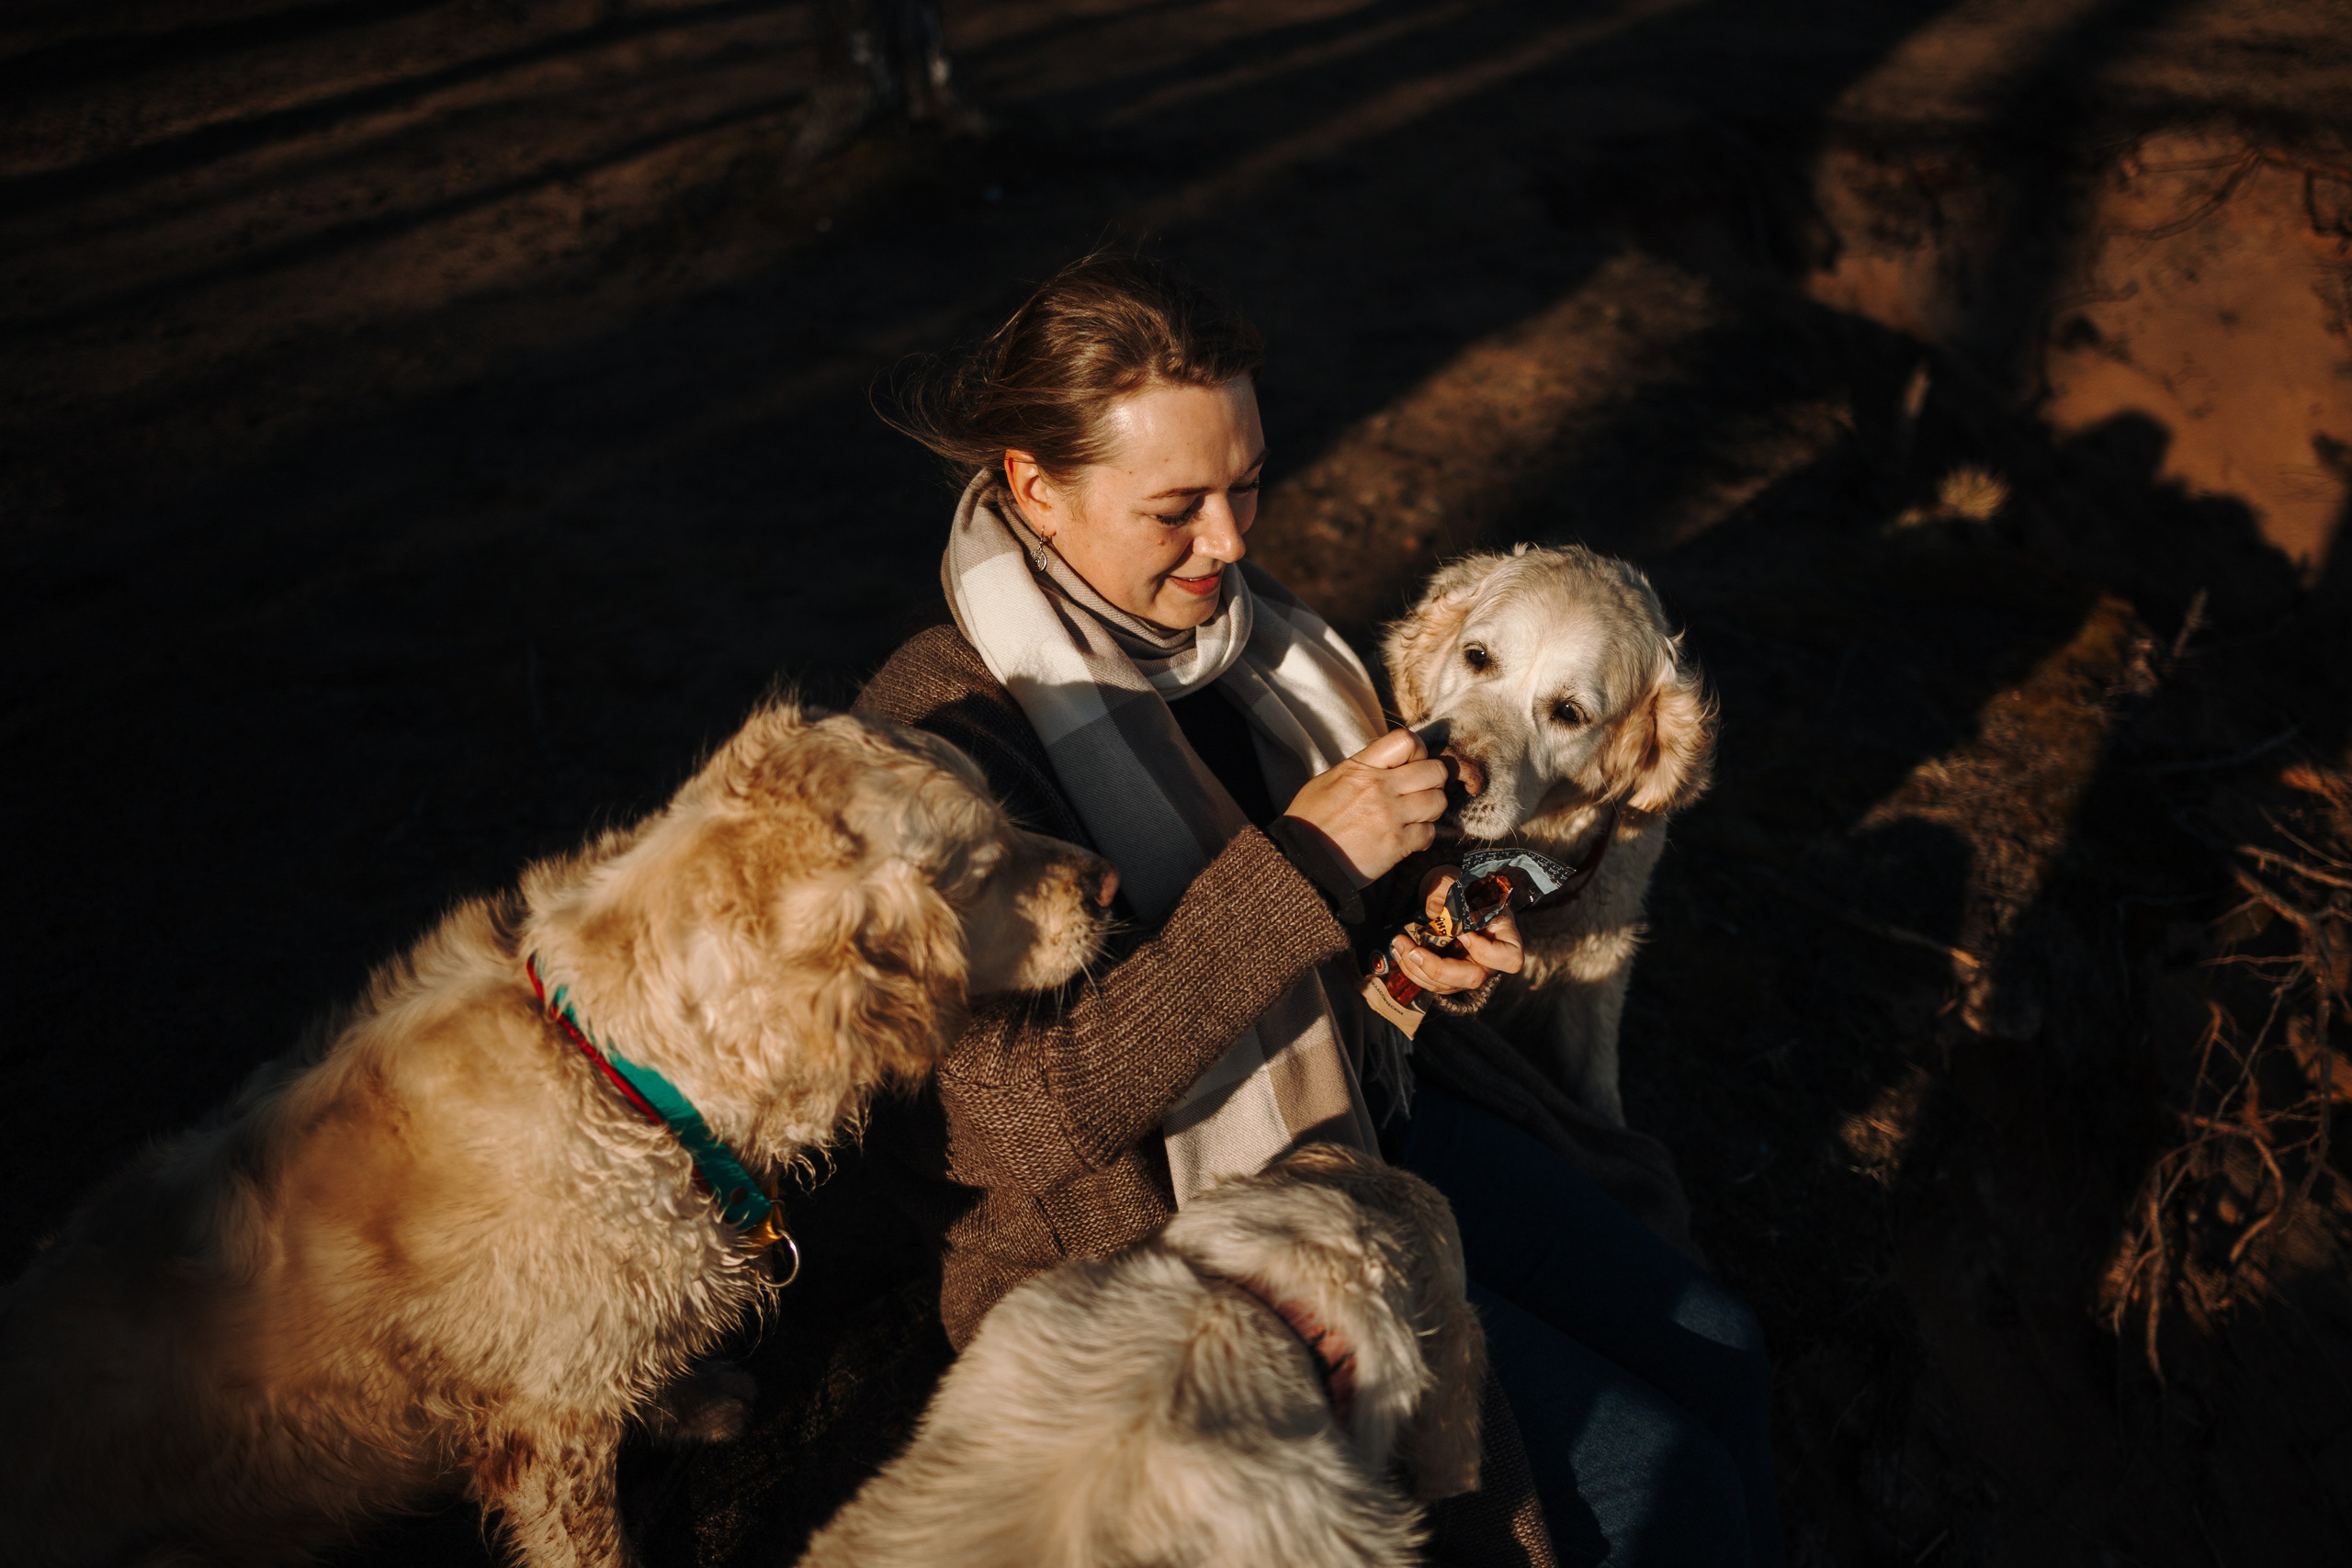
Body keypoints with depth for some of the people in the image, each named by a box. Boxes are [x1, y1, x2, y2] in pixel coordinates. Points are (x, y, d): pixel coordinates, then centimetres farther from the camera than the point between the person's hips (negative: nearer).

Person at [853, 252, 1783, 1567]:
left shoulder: (1224, 620, -2)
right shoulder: (934, 728, -24)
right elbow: (1046, 1111, -30)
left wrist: (1418, 927, -8)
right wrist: (1302, 862, -32)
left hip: (1355, 1111, 7)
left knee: (1720, 1356, 7)